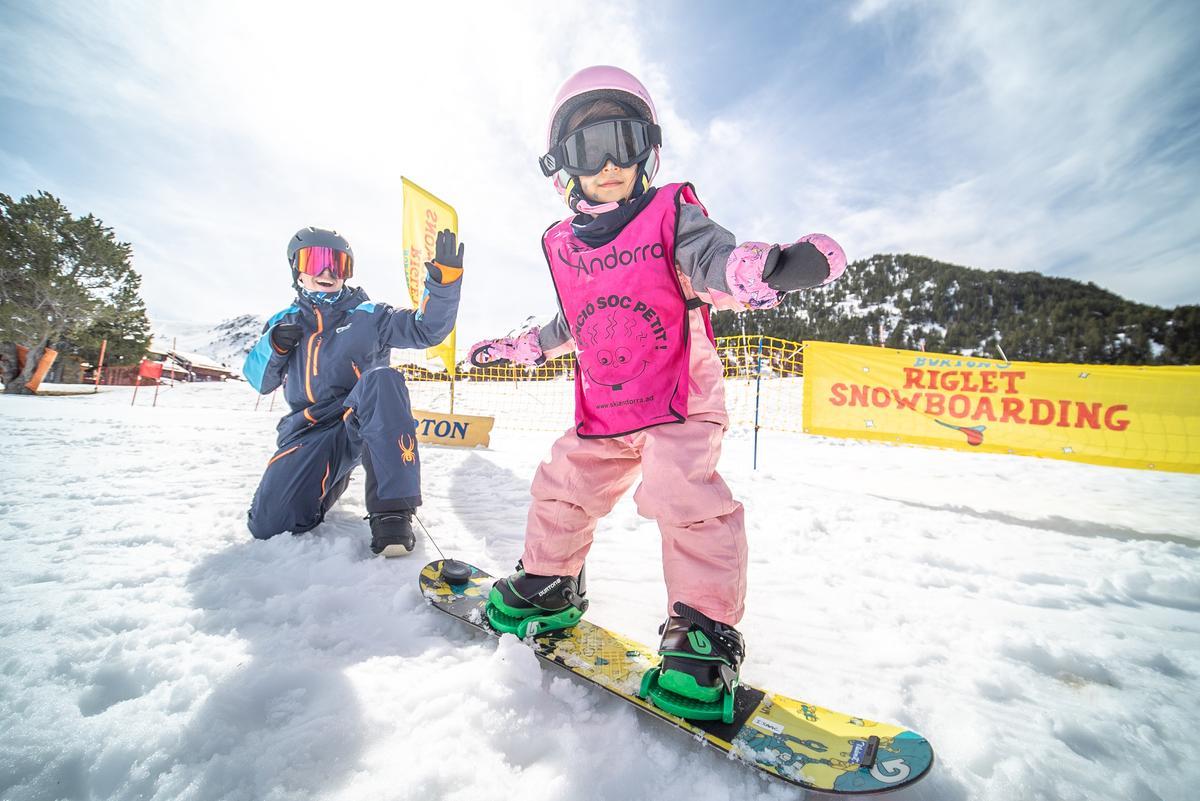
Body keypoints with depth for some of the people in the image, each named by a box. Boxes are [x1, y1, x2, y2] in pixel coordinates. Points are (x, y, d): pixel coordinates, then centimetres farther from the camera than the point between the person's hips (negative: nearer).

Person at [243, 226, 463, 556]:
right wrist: (273, 345, -4)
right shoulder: (284, 322, 17)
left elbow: (425, 328, -5)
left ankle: (391, 511, -37)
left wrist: (444, 281, -21)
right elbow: (259, 381, 17)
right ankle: (331, 479, 23)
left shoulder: (366, 316, 7)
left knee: (382, 379, -36)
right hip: (308, 432, 4)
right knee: (267, 524, -13)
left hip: (361, 425, -3)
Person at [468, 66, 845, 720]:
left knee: (683, 496, -22)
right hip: (603, 409, 6)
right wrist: (515, 348, 31)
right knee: (562, 489, 10)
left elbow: (713, 260, -25)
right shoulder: (564, 245, 9)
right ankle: (549, 584, 34)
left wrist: (771, 267, -47)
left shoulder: (672, 213, -5)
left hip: (680, 399, -5)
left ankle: (704, 630, -3)